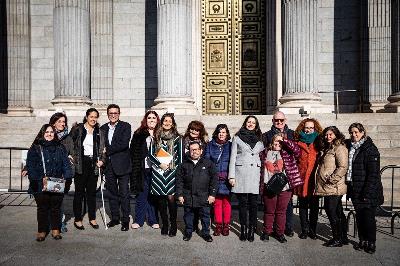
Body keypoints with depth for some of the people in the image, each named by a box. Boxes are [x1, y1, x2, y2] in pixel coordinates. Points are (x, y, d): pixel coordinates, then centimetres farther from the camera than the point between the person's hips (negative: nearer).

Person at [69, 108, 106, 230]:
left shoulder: (99, 132, 9)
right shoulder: (77, 129, 0)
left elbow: (102, 149, 10)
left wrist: (102, 160, -4)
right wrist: (71, 157, -10)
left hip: (93, 164, 3)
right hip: (80, 164, -3)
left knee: (92, 192, 10)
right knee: (79, 192, 3)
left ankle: (92, 218, 20)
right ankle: (77, 219, 15)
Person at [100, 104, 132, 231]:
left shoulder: (125, 126, -2)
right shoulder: (103, 128, 13)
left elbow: (124, 144, -14)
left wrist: (107, 150, -10)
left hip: (122, 165, -4)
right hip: (109, 165, 5)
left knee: (124, 194, -1)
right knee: (112, 193, 12)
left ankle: (125, 220, 9)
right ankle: (115, 218, 25)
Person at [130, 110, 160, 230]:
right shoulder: (139, 134, 4)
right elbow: (133, 152, 2)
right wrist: (136, 168, -4)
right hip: (142, 169, 0)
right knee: (141, 194, 6)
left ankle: (153, 220, 21)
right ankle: (139, 220, 19)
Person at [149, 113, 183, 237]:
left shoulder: (177, 138, 5)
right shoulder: (156, 137, 11)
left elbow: (180, 156, 3)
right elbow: (150, 154, 7)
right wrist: (160, 164, -6)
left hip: (171, 170, -2)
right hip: (158, 171, 3)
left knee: (171, 197, -8)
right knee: (160, 198, 4)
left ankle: (173, 225, 4)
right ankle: (164, 224, 17)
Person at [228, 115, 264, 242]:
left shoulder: (259, 140, 15)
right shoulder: (237, 138, 9)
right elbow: (233, 157, 5)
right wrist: (231, 176, -2)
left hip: (255, 173, 2)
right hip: (241, 172, -1)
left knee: (253, 203, 0)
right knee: (243, 202, 0)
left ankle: (251, 230, 9)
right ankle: (243, 229, 11)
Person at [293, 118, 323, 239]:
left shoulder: (318, 143, 5)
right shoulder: (299, 143, 5)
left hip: (314, 179, 0)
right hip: (302, 179, 0)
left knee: (314, 206, 8)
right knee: (303, 206, 8)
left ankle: (312, 230, 21)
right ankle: (304, 230, 20)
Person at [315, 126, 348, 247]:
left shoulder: (339, 148, -10)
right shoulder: (327, 149, 18)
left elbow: (343, 167, -20)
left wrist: (331, 179, -18)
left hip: (334, 187, -9)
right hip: (327, 187, 9)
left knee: (332, 212, -4)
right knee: (338, 212, 15)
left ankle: (337, 239, 7)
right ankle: (343, 236, 25)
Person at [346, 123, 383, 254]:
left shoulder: (370, 149, -11)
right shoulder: (350, 147, 8)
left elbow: (373, 173, -15)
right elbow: (348, 168, 18)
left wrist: (367, 193, -18)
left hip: (368, 191, -6)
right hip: (355, 191, 6)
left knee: (369, 217, 2)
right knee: (359, 216, 13)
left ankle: (371, 243, 17)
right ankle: (362, 241, 25)